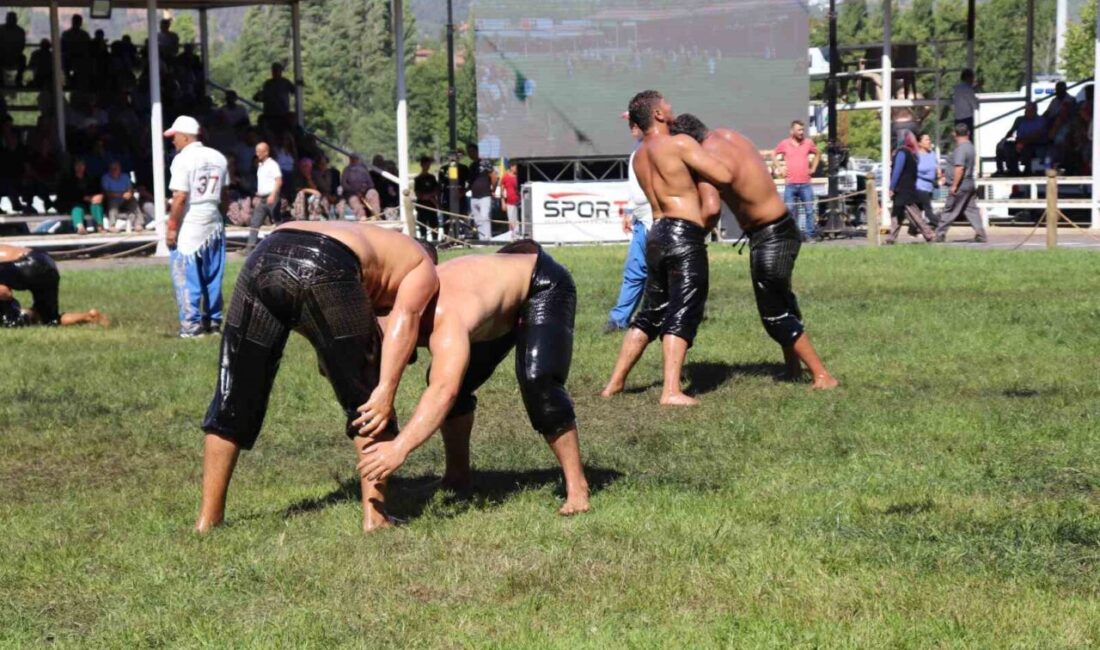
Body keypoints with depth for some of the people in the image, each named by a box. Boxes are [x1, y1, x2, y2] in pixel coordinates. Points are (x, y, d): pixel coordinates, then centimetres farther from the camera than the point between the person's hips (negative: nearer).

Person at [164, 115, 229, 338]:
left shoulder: (183, 159, -13)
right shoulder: (218, 158, 8)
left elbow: (181, 197, -18)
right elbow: (224, 195, 11)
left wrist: (172, 227, -13)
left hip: (189, 226, -7)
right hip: (214, 225, 7)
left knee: (186, 277, -2)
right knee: (212, 275, 12)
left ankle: (192, 324, -4)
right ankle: (213, 321, 16)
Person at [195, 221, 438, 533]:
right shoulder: (422, 266, 27)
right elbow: (405, 318, 5)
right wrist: (386, 390, -4)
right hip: (326, 270, -5)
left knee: (233, 401, 17)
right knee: (367, 401, 15)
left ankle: (208, 519, 24)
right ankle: (375, 518, 16)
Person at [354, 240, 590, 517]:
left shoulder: (443, 320, -42)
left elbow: (444, 392, -56)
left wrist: (399, 448, -64)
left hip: (543, 286, -8)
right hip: (501, 290, 8)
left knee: (536, 380, -26)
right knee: (448, 378, 1)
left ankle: (577, 487, -17)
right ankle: (458, 475, 18)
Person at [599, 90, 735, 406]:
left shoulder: (639, 156, 16)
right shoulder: (680, 144, -8)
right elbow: (725, 176, -11)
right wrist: (707, 154, 7)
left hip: (658, 235, 8)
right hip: (685, 237, -8)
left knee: (650, 312, 17)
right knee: (682, 314, -10)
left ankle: (615, 383, 20)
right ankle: (672, 391, -18)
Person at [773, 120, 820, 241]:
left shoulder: (808, 143, 6)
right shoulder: (784, 144, 2)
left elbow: (817, 155, 22)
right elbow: (775, 157, 15)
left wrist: (813, 168, 11)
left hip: (805, 184, 1)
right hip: (790, 184, -1)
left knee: (809, 210, -1)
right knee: (789, 211, 0)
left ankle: (810, 235, 4)